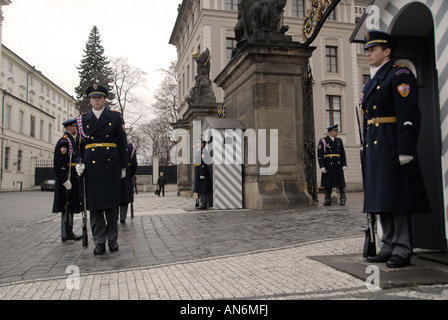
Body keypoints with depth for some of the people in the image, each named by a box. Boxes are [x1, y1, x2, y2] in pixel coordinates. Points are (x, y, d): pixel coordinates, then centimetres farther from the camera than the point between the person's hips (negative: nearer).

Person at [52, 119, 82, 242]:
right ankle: (66, 234, 1)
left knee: (70, 206, 12)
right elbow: (59, 163, -20)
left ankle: (68, 232, 19)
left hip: (72, 179, 10)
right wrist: (65, 180, -23)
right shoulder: (64, 141, -13)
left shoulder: (72, 140, 19)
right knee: (67, 206, -5)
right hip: (67, 179, -10)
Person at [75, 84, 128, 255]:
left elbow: (122, 143, 4)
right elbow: (80, 144, 12)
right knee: (94, 204, 2)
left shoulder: (115, 117, 6)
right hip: (91, 164, 2)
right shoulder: (82, 118, 12)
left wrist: (123, 166, 0)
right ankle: (99, 242, 9)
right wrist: (79, 163, -1)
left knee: (111, 203, 3)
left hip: (111, 164, -1)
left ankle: (112, 239, 14)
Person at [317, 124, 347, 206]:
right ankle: (327, 200, 6)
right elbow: (320, 155, -6)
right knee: (327, 182, 0)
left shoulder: (339, 140, 13)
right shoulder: (323, 141, 0)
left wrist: (344, 165, 3)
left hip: (338, 165, 3)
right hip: (328, 165, -3)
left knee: (341, 181, 2)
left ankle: (342, 199, 9)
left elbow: (343, 153, 12)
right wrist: (322, 166, -13)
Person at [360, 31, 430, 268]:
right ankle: (389, 247, 19)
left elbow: (409, 114, -15)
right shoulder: (371, 81, 22)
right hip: (374, 148, 9)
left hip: (392, 146, -9)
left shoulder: (399, 74, -5)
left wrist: (405, 149, -22)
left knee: (396, 197, -5)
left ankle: (403, 251, 3)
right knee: (381, 197, 10)